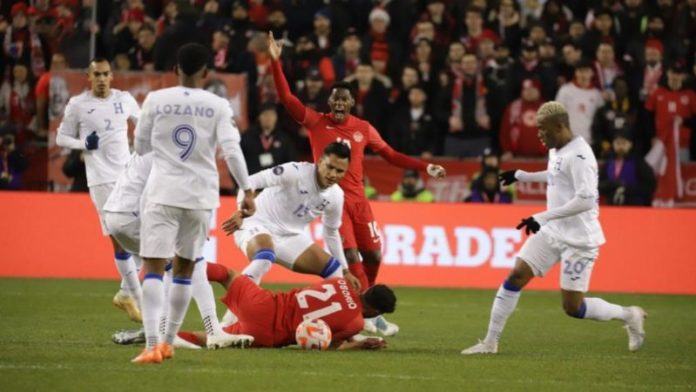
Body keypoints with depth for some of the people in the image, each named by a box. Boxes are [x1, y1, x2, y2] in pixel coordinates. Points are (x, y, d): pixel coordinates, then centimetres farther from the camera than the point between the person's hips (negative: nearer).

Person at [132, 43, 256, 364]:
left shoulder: (156, 100, 0)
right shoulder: (218, 106, 0)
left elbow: (141, 147, 9)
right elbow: (231, 150, -9)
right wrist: (247, 190, -3)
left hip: (163, 192, -2)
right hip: (200, 195, 2)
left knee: (154, 266, -7)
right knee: (185, 268, 17)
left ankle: (152, 345, -22)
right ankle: (168, 342, 22)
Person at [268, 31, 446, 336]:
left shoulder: (363, 129, 7)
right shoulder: (316, 122, -1)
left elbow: (390, 155, 15)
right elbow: (286, 97, -7)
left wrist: (425, 167, 9)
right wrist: (276, 62, -16)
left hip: (357, 198, 4)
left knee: (373, 255, 4)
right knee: (351, 255, -13)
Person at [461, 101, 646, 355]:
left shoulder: (578, 156, -21)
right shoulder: (557, 150, 8)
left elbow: (586, 200, -29)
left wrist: (542, 217, -26)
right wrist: (520, 176, 34)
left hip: (579, 239, -9)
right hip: (552, 231, 9)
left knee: (573, 308, -6)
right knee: (516, 276, -2)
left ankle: (629, 315, 17)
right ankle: (490, 342, 4)